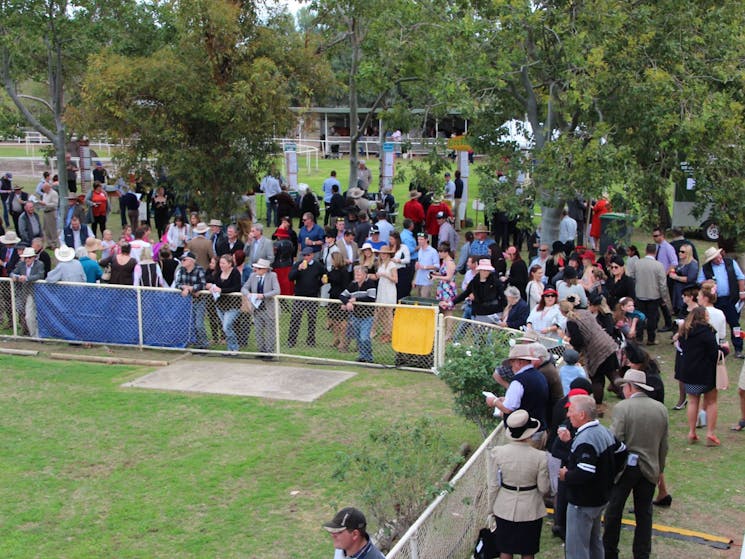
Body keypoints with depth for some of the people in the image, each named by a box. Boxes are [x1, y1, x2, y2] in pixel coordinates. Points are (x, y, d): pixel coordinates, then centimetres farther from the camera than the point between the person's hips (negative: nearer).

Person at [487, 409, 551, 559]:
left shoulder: (497, 453, -14)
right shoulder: (540, 457, -18)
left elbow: (493, 485, -7)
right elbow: (544, 488, -8)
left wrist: (491, 507, 8)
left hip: (504, 509, 1)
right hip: (531, 511, -1)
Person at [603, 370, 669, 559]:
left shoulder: (622, 407, -14)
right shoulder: (661, 409, 2)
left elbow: (615, 440, -17)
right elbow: (664, 445, 8)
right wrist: (659, 469, 19)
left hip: (624, 467, -4)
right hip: (650, 469, 4)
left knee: (614, 510, 9)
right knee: (644, 514, 12)